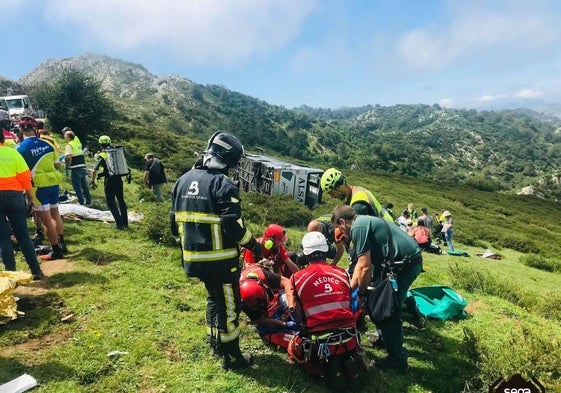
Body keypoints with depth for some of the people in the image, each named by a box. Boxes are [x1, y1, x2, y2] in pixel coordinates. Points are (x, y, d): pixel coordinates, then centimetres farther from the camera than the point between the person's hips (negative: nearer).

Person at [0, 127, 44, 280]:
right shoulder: (13, 152, 1)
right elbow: (25, 177, -3)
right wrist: (30, 195, 6)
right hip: (14, 195, 1)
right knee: (23, 235, 8)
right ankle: (36, 270, 9)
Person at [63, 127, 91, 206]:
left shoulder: (69, 145, -12)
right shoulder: (78, 141, 10)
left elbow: (69, 156, -26)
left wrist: (68, 165, -15)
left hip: (75, 168, -7)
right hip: (83, 167, 8)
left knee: (77, 186, 2)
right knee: (84, 185, 15)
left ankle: (81, 202, 4)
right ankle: (88, 201, 21)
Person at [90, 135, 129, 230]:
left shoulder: (101, 155, -7)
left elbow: (94, 171, -11)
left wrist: (92, 181, 1)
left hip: (109, 181, -5)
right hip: (119, 180, 5)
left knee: (111, 203, 5)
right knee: (121, 201, 16)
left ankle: (119, 224, 0)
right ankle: (125, 223, 21)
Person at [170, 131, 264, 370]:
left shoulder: (183, 180, 6)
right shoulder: (223, 184, -18)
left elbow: (175, 221, 12)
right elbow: (234, 227, -22)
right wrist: (255, 246, -6)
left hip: (194, 258, 8)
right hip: (220, 259, -7)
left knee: (214, 297, 27)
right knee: (228, 306, 7)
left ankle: (214, 341, 41)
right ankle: (231, 357, 20)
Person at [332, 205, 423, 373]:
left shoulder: (358, 227, -12)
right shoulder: (365, 221, 18)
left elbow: (365, 266, -16)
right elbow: (361, 263, 21)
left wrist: (361, 293, -2)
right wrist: (349, 288, 21)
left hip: (404, 262, -10)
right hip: (412, 258, 10)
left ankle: (397, 360, 11)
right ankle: (388, 337, 42)